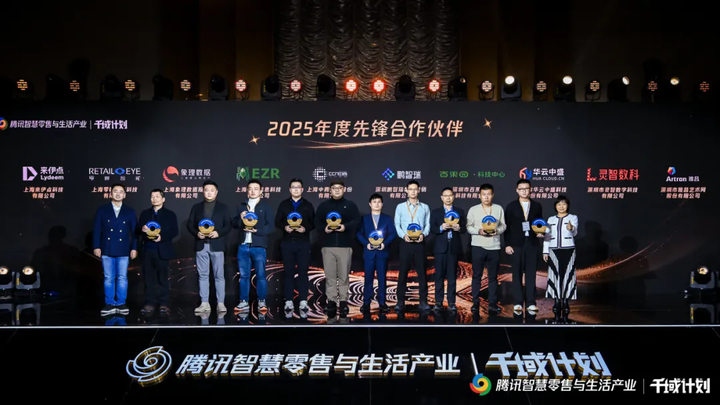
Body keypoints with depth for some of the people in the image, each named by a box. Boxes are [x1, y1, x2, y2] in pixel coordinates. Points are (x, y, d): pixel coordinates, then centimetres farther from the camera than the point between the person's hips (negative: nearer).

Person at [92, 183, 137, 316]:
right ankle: (109, 304, 9)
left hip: (123, 250, 0)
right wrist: (96, 246, -4)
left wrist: (134, 248, -2)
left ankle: (121, 304, 10)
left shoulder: (130, 211, 7)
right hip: (107, 250, 0)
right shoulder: (102, 210, 5)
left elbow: (134, 231, 5)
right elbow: (97, 229, 3)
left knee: (122, 278, 3)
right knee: (108, 278, 3)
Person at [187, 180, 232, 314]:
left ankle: (220, 303, 1)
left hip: (216, 245, -2)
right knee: (203, 275, 4)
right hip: (201, 245, 2)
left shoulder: (223, 207, 6)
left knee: (219, 275, -2)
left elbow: (229, 225, 1)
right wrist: (196, 233, -11)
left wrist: (218, 233, -16)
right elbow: (190, 224, 8)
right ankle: (204, 303, 8)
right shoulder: (196, 207, 12)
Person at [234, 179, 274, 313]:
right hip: (243, 246, 4)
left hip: (258, 246, -4)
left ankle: (261, 302, 7)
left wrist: (256, 230, -19)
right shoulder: (242, 206, 16)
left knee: (260, 275, -1)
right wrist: (240, 218, -7)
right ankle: (244, 302, 12)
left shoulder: (266, 206, 2)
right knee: (244, 275, 7)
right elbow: (234, 223, 14)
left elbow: (271, 227, -4)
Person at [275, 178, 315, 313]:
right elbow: (277, 222, 7)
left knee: (303, 272, 0)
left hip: (303, 243, -1)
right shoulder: (283, 204, 8)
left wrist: (305, 228, -15)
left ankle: (303, 301, 5)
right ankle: (289, 301, 8)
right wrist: (284, 227, -13)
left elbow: (313, 223, 4)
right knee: (289, 272, 3)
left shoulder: (308, 205, 6)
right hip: (287, 243, 1)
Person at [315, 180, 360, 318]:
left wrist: (346, 226, -17)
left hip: (345, 245, -1)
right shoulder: (323, 206, 12)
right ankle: (331, 301, 6)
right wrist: (324, 228, -11)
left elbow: (357, 221, 0)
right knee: (330, 275, 1)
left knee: (344, 275, 0)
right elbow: (316, 221, 9)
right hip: (327, 245, 1)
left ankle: (343, 301, 6)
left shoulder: (351, 205, 7)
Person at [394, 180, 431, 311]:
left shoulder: (425, 207, 10)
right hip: (405, 243, -1)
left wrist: (423, 234, -14)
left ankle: (423, 301, 6)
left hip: (419, 243, 1)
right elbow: (397, 224, 3)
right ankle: (400, 302, 4)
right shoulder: (400, 207, 8)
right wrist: (403, 235, -14)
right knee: (403, 272, 0)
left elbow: (428, 224, 5)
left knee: (422, 272, 2)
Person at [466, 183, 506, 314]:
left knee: (493, 276, 5)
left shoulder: (499, 209, 7)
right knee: (477, 275, 4)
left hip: (494, 246, 1)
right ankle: (475, 303, 10)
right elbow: (469, 227, 2)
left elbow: (503, 225, 6)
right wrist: (478, 231, -16)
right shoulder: (473, 210, 3)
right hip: (478, 246, -1)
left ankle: (492, 304, 9)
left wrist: (497, 230, -14)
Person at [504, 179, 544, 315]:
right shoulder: (511, 206, 3)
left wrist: (540, 233, -8)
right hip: (516, 244, -1)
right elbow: (507, 226, 1)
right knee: (517, 274, 2)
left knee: (531, 274, 1)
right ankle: (518, 303, 6)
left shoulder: (537, 206, 8)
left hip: (532, 244, 1)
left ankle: (530, 303, 3)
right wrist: (507, 244, -5)